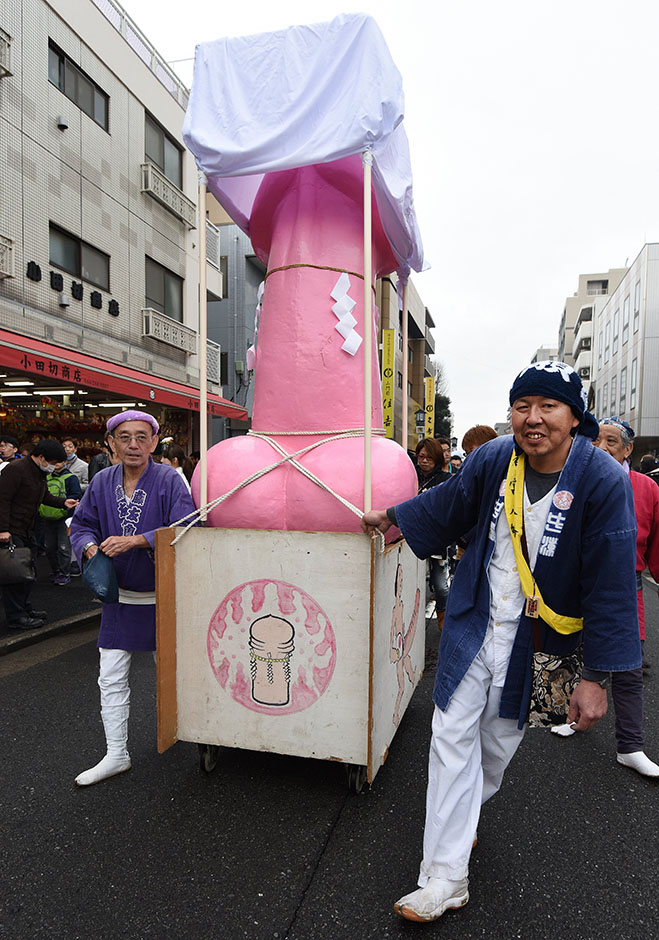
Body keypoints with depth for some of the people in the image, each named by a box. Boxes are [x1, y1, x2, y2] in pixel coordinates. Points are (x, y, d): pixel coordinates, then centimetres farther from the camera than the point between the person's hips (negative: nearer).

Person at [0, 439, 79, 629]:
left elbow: (45, 496, 24)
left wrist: (63, 502, 5)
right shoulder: (15, 469, -18)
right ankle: (16, 617, 0)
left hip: (28, 531, 10)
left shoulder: (40, 473, 12)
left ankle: (25, 608, 29)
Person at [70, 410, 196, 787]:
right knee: (111, 678, 7)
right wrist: (90, 547, -14)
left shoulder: (169, 480, -14)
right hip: (119, 595, 4)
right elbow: (81, 524, 8)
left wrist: (134, 540, -30)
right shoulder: (102, 482, -1)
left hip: (162, 595, -3)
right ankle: (116, 755, 22)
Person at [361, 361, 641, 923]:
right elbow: (448, 504, 11)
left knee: (499, 741, 16)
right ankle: (446, 878, 16)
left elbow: (611, 583, -15)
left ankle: (459, 816, 48)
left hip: (536, 642, -2)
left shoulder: (604, 482, -18)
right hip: (476, 620, 2)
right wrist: (393, 517, 23)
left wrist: (596, 676, -15)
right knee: (452, 736, 1)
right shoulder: (494, 460, -9)